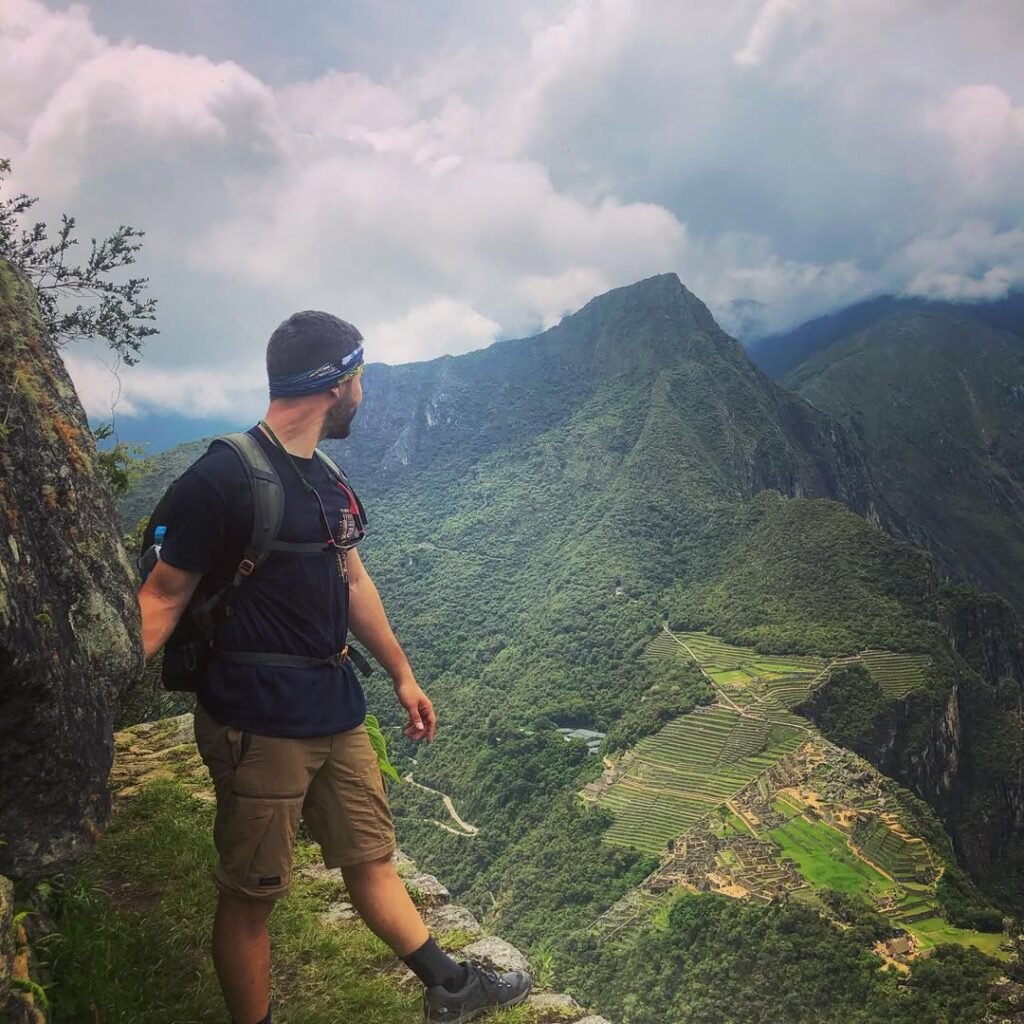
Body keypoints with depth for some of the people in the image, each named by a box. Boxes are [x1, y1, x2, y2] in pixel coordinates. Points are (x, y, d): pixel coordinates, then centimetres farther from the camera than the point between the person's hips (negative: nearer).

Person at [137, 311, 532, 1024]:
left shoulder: (324, 480, 11)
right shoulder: (224, 476, -15)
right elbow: (165, 595, -14)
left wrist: (403, 675, 24)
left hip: (336, 712, 8)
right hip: (258, 724, -8)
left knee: (371, 857, 20)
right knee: (251, 895, 8)